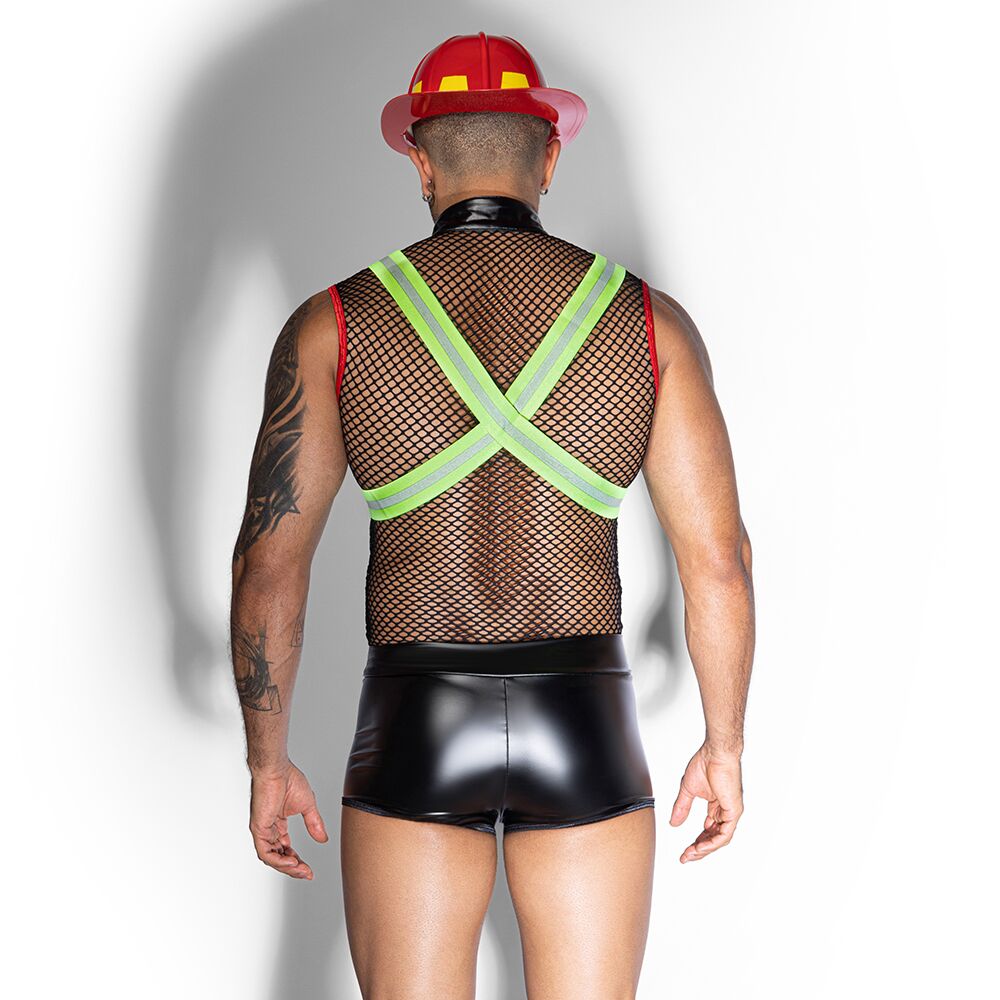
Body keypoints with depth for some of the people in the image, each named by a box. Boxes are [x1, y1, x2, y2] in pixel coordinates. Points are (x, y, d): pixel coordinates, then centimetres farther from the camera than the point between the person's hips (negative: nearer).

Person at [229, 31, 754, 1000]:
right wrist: (724, 747, 11)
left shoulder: (333, 323, -3)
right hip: (587, 736, 1)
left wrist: (267, 762, 8)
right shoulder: (648, 320, -1)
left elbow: (267, 566, -4)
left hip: (413, 735, 0)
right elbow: (719, 559, -2)